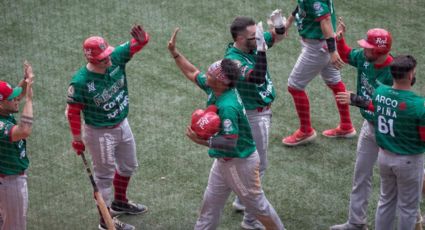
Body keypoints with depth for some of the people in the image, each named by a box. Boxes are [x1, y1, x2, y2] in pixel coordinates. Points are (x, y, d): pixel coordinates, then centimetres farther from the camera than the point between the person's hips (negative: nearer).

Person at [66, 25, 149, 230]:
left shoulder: (116, 58, -16)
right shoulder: (80, 82, -29)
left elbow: (138, 44, -19)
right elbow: (73, 110, -18)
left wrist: (141, 38, -43)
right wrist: (77, 138, -12)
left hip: (122, 125, 7)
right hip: (99, 133, -7)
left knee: (128, 166, 26)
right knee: (104, 175, 7)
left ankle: (120, 203, 51)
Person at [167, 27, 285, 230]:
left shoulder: (227, 106, -34)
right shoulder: (214, 89, -8)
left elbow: (230, 142, -34)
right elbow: (192, 73, 10)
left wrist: (202, 141, -30)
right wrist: (174, 52, 4)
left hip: (239, 162, -9)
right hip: (224, 160, 9)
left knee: (255, 202, 9)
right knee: (211, 200, 19)